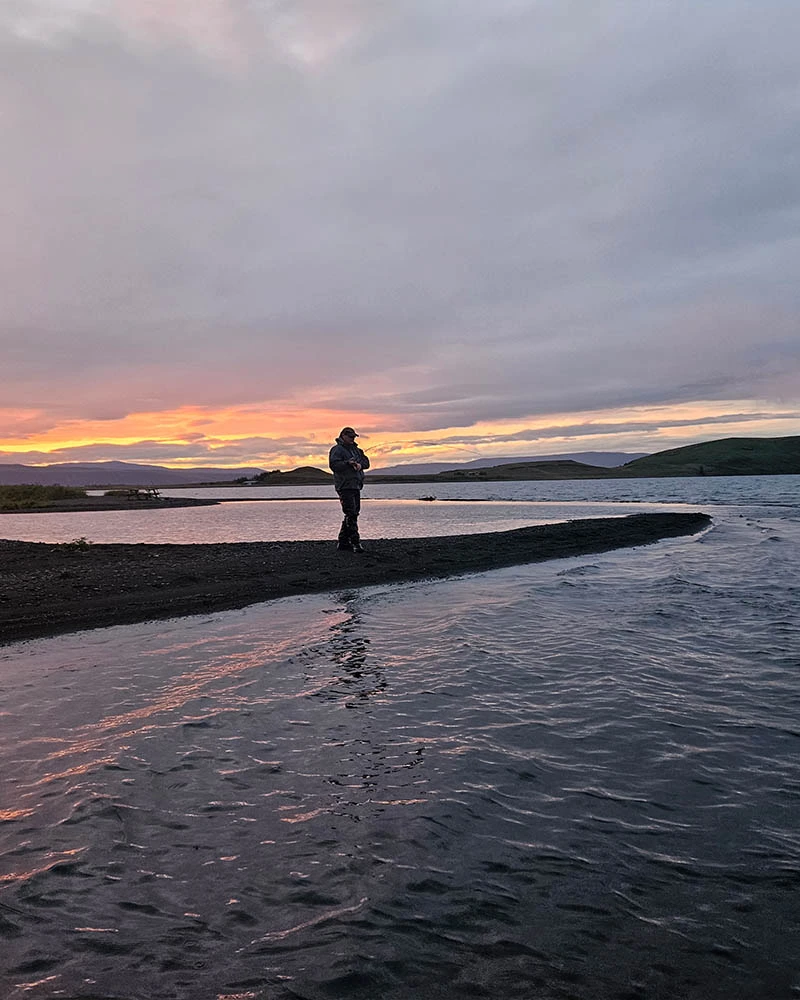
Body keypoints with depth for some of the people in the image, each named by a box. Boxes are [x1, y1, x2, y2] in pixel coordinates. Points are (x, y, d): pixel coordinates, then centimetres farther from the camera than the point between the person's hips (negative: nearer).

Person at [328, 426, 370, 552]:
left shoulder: (355, 449, 21)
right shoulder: (337, 450, -4)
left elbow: (366, 462, 15)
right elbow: (334, 465, -17)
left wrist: (360, 464, -6)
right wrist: (347, 463, -28)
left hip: (356, 486, 9)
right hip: (345, 486, -9)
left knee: (353, 514, 9)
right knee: (351, 515, -14)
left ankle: (343, 543, 16)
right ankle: (355, 543, -15)